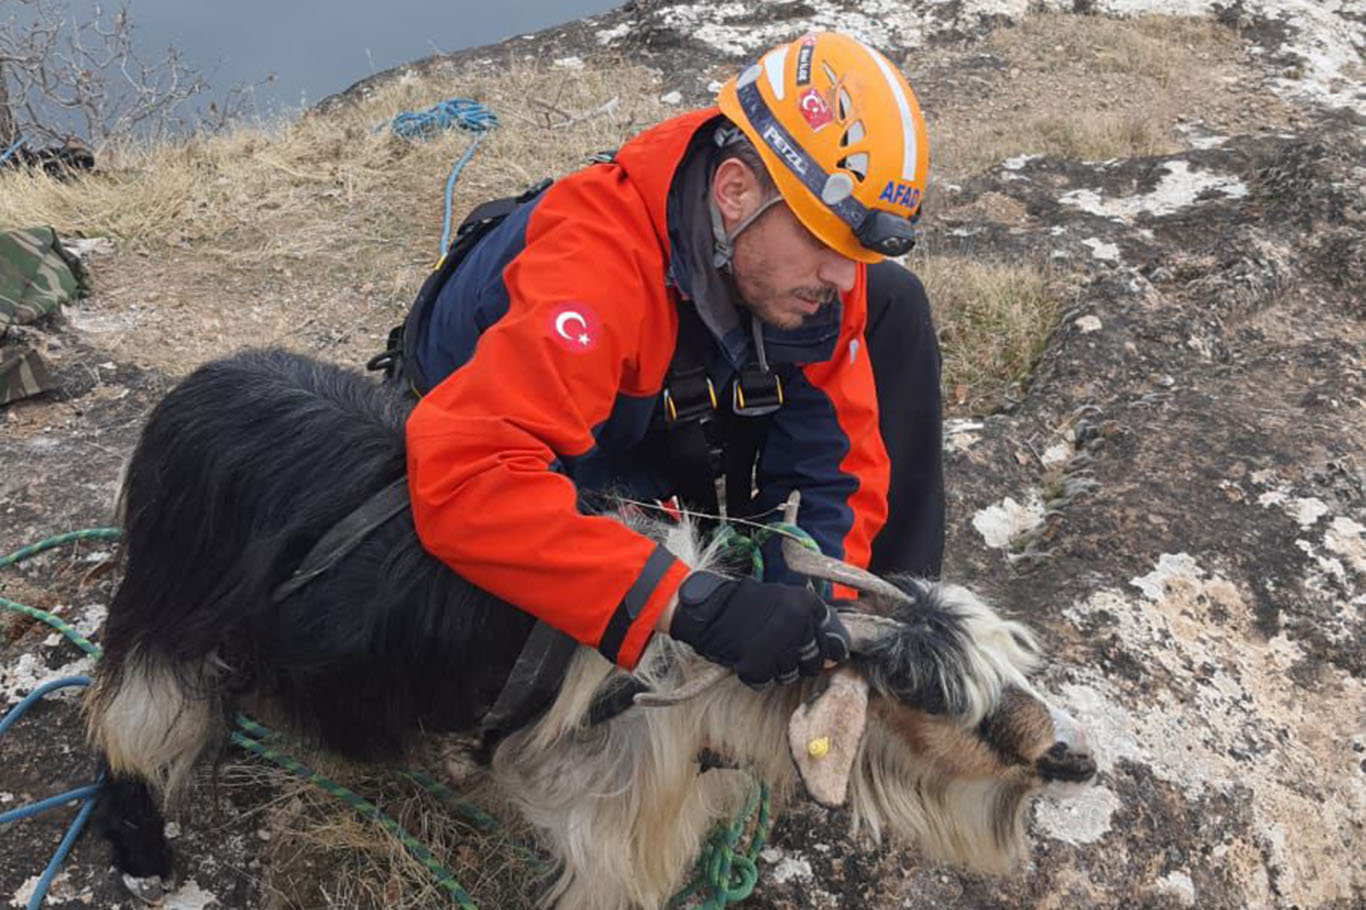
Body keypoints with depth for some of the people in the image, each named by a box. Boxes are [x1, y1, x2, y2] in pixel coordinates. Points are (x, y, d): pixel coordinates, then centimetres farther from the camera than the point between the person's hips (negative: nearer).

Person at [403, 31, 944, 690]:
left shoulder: (807, 240, -22)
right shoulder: (596, 267, -43)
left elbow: (835, 452, -15)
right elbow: (461, 481, -54)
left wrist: (818, 604, -31)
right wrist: (692, 604, -57)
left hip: (664, 408, 5)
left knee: (891, 303, -5)